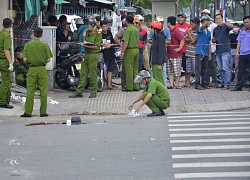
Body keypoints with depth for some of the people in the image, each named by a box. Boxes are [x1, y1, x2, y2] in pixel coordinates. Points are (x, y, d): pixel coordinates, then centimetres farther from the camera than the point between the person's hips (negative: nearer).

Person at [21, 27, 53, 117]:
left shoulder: (28, 45, -2)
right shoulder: (45, 45, -4)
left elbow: (25, 59, -5)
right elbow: (48, 59, -5)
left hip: (31, 69, 1)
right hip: (42, 69, -1)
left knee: (30, 91, 4)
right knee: (43, 91, 5)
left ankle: (28, 112, 2)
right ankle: (43, 112, 6)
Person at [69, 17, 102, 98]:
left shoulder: (98, 33, -6)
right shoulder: (87, 32, 18)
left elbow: (96, 46, -11)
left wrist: (87, 45, -14)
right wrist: (84, 43, 0)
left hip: (93, 54, -7)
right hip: (86, 54, 7)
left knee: (93, 74, -2)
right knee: (83, 73, 5)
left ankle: (93, 92, 8)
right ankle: (79, 92, 5)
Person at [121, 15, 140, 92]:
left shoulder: (128, 30, -13)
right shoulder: (136, 29, 11)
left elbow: (126, 42, -17)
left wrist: (122, 51, -12)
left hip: (130, 50, -7)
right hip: (136, 49, 7)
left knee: (129, 69, -2)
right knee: (135, 69, 11)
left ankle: (129, 87, 0)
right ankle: (136, 86, 13)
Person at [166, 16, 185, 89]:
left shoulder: (176, 31, -14)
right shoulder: (170, 31, 13)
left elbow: (182, 39, -22)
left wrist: (179, 48, -21)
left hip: (176, 55, -9)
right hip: (169, 54, 9)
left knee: (177, 70, -1)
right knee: (169, 70, 8)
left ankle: (177, 84, 5)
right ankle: (171, 84, 10)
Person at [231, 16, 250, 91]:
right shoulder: (242, 31, 16)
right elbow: (239, 42, 18)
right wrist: (237, 51, 9)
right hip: (242, 54, 5)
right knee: (241, 70, 5)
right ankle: (238, 86, 8)